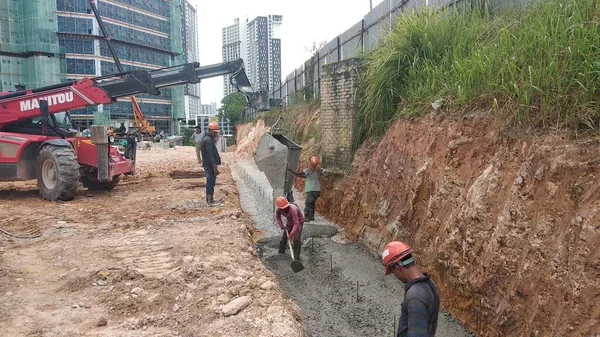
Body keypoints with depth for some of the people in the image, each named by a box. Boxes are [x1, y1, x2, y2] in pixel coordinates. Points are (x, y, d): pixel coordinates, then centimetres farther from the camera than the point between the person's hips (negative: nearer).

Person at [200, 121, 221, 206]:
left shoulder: (206, 138, 17)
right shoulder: (208, 140, -17)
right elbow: (210, 155, -22)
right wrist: (215, 166, -23)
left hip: (209, 165, 10)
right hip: (210, 165, -10)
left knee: (211, 183, 16)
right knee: (210, 183, -6)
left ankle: (210, 200, 24)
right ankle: (210, 201, -2)